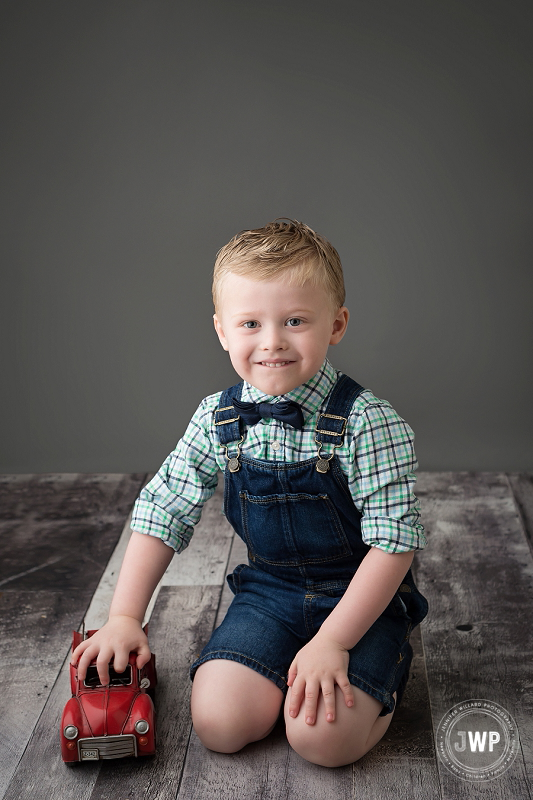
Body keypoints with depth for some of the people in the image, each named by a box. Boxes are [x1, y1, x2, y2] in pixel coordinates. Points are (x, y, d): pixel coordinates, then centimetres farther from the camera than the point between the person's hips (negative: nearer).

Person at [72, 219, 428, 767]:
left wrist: (332, 643, -23)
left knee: (322, 735, -22)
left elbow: (394, 541, -18)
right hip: (269, 589, 4)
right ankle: (288, 665, 13)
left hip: (361, 596, -3)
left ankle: (390, 661, 7)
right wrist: (124, 618, -4)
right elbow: (161, 515, 1)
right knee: (218, 722, -15)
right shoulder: (218, 420, -6)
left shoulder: (366, 423, -19)